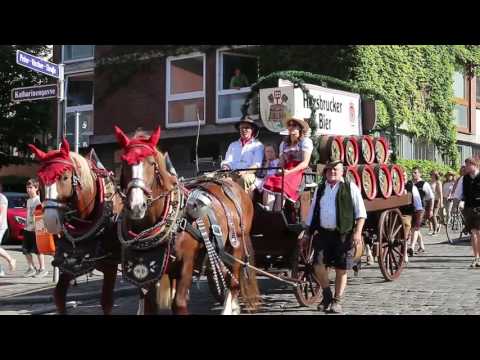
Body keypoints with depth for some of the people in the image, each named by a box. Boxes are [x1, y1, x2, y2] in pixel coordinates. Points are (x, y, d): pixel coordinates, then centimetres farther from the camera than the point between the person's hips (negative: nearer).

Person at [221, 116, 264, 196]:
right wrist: (225, 167, -8)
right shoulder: (233, 145, 28)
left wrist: (245, 171, -19)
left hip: (249, 174, -3)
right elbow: (227, 161, 18)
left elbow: (257, 165, 1)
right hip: (232, 174, 3)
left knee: (244, 178, -38)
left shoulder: (258, 145, 15)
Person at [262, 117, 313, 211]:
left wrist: (289, 172, -16)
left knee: (281, 184, -34)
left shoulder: (306, 142, 7)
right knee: (269, 182, -26)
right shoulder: (284, 144, 24)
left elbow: (305, 163, -4)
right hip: (286, 172, 5)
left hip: (299, 172, -5)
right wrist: (280, 171, -5)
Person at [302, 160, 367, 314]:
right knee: (318, 265, -8)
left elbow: (361, 213, -1)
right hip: (323, 233, 3)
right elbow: (312, 213, 20)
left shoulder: (351, 188, 3)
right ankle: (327, 296, 14)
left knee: (341, 269, 0)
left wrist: (357, 232, -12)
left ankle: (337, 301, 14)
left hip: (344, 234, -3)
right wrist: (306, 233, 15)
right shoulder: (320, 189, 15)